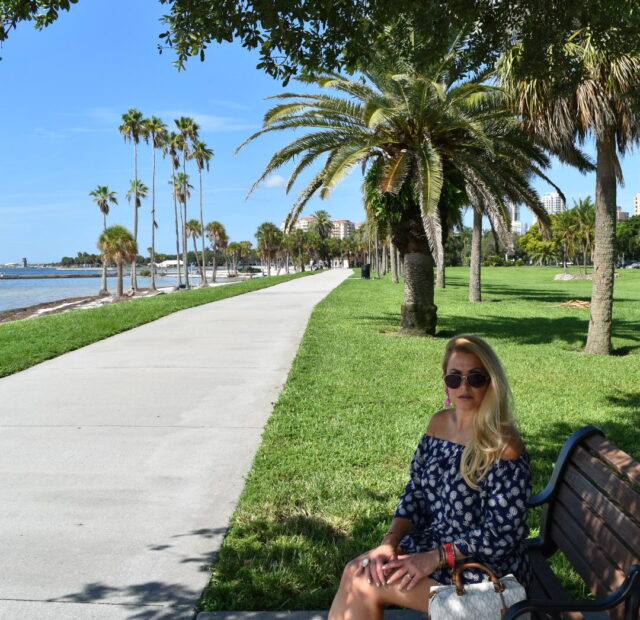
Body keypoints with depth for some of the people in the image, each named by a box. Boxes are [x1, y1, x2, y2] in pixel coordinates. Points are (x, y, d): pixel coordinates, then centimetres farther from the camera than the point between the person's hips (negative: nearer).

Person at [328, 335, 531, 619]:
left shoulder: (503, 447, -19)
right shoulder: (439, 423, 2)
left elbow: (502, 532, -18)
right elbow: (415, 492, 6)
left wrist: (436, 558, -21)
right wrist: (389, 542, -9)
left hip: (484, 567, -6)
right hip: (430, 541, 6)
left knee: (363, 585, -16)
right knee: (355, 572, -13)